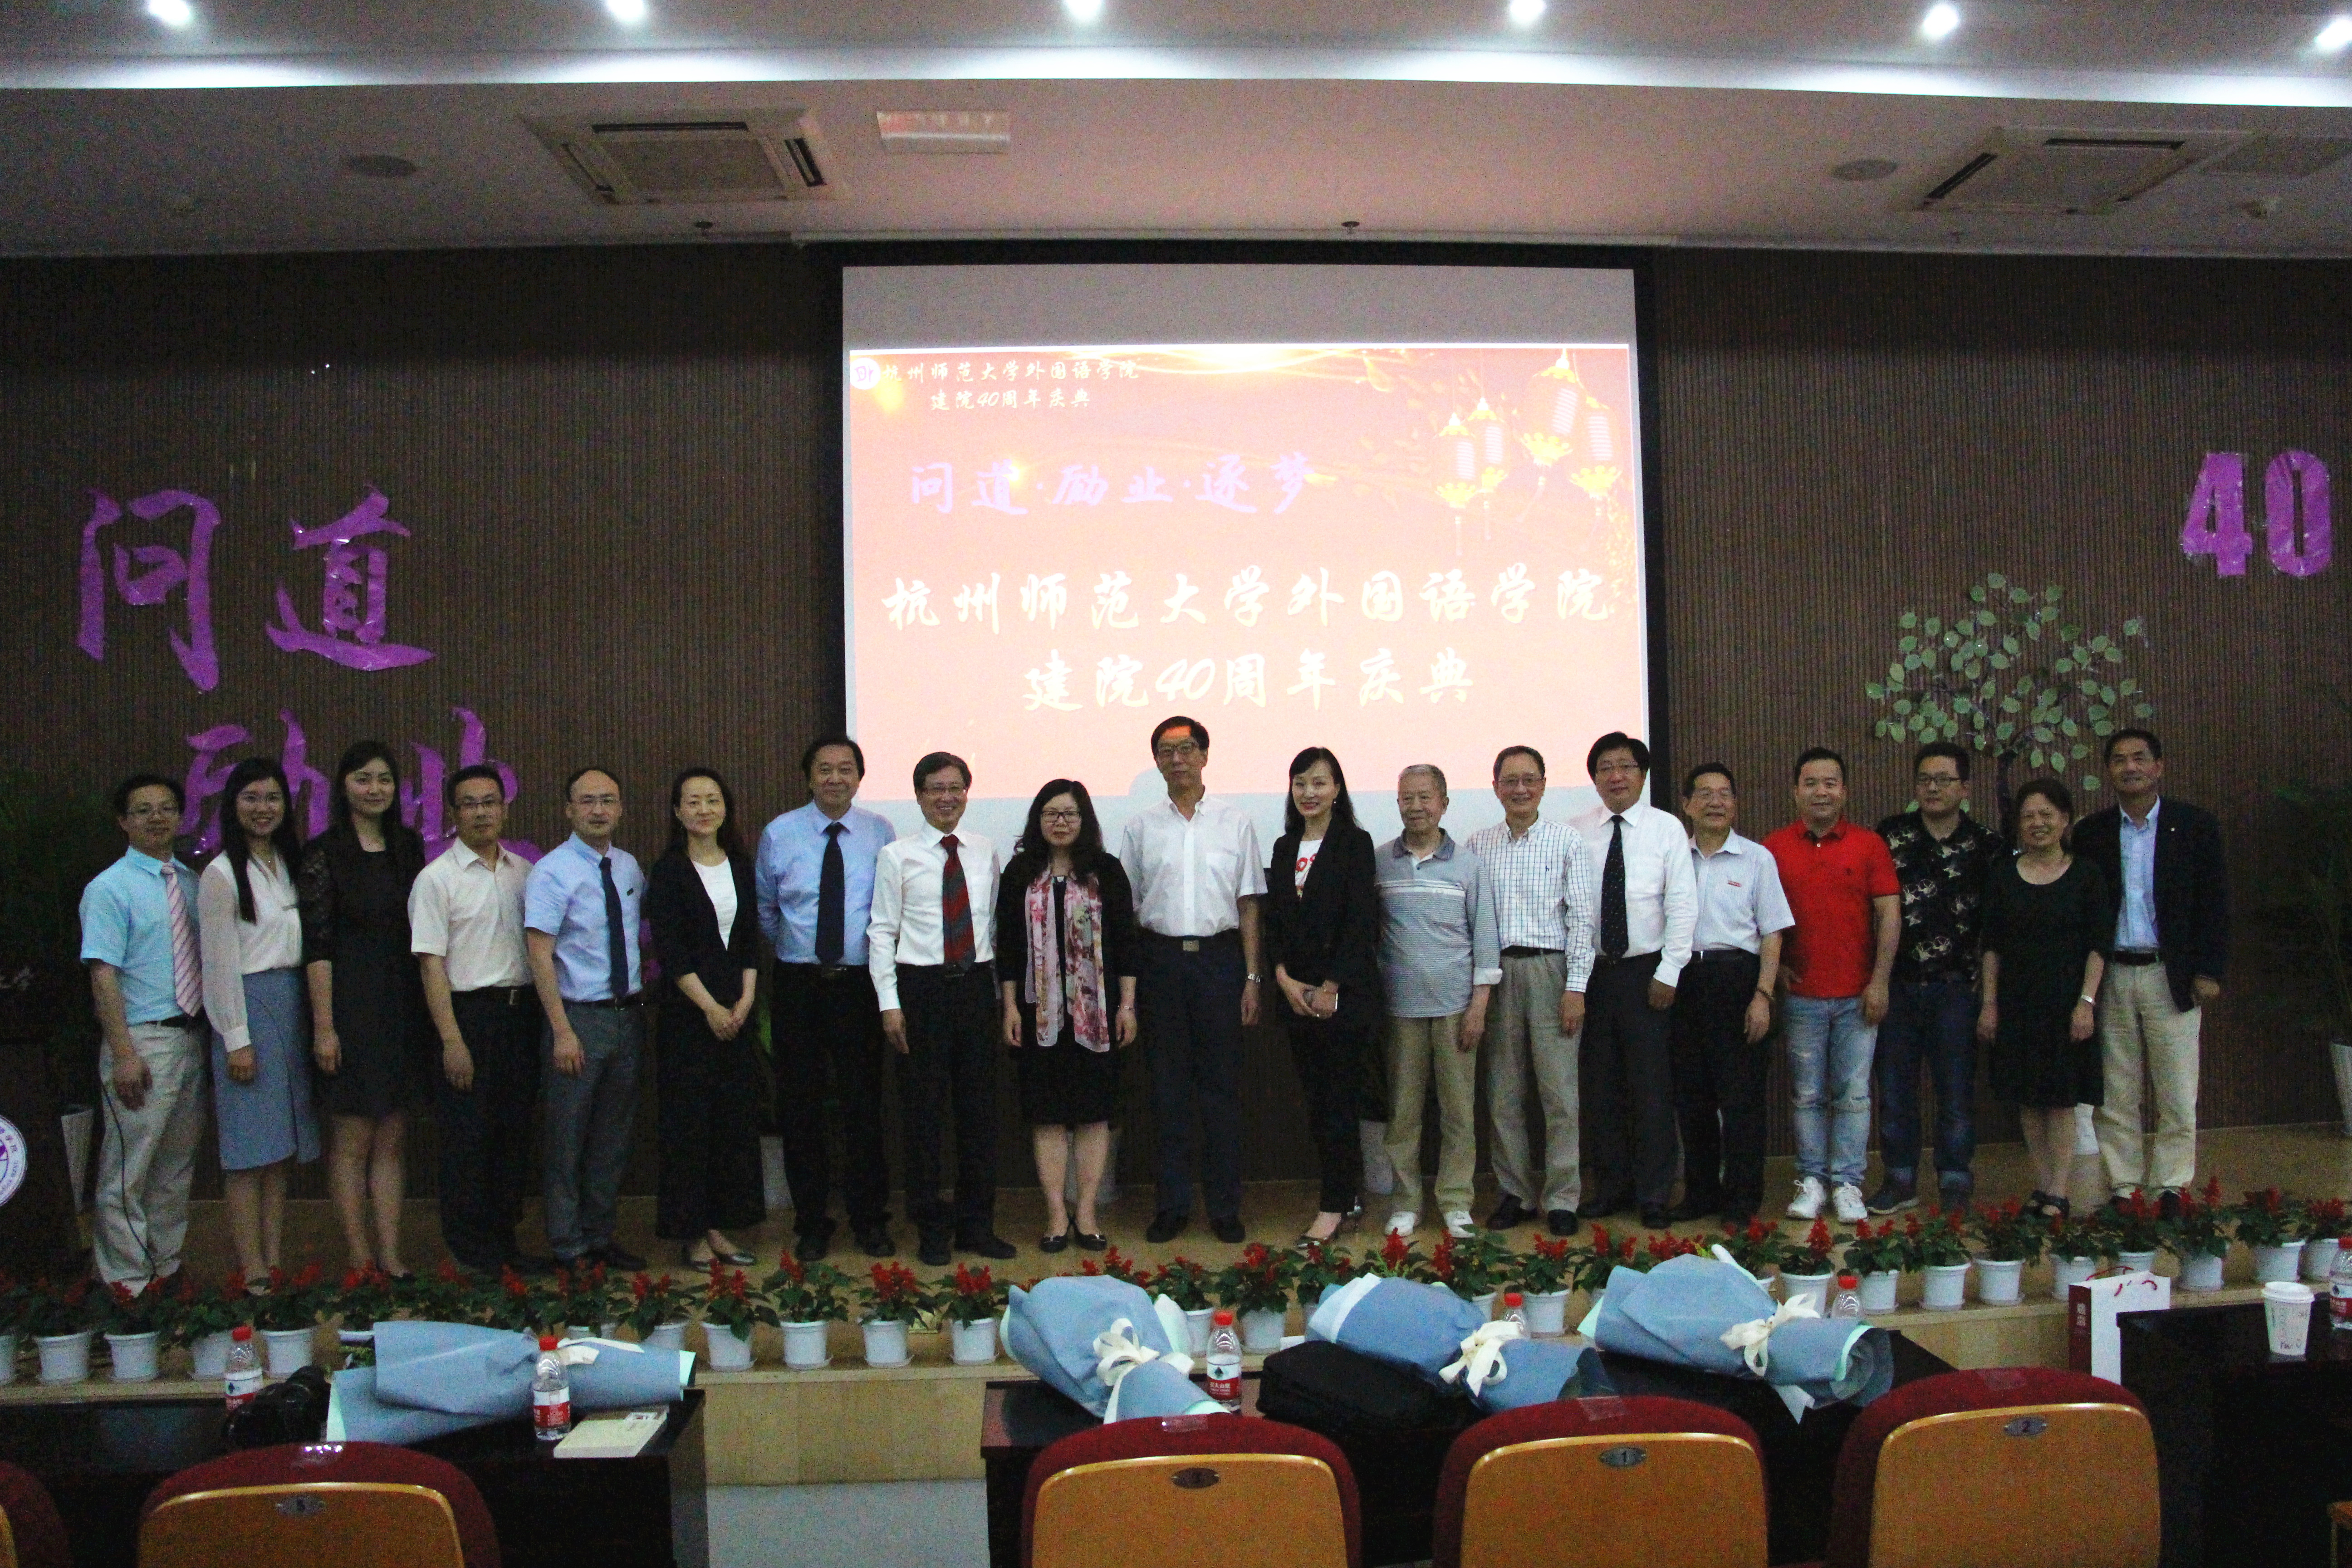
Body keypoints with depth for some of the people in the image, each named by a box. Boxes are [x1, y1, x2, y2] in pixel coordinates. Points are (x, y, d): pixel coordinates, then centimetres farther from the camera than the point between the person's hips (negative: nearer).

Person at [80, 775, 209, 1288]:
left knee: (176, 1167, 15)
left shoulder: (192, 884, 10)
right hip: (143, 1040, -6)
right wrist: (123, 1054, -19)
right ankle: (125, 1285, 9)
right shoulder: (109, 889, -7)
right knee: (127, 1172, -1)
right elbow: (103, 976, -13)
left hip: (191, 1038, 6)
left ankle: (166, 1270, 27)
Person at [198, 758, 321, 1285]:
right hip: (248, 1006, -7)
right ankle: (253, 1273, 2)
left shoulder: (288, 864, 13)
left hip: (292, 1005, 7)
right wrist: (237, 1039, -13)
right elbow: (220, 964, -10)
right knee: (248, 1152, -3)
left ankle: (276, 1265, 15)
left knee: (280, 1151, 9)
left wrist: (312, 1020, 8)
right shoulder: (222, 874, -7)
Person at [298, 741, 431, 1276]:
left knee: (392, 1140, 8)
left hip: (402, 1006, 5)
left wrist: (424, 1009, 9)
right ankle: (360, 1258, 9)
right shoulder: (324, 854, -6)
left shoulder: (408, 846, 10)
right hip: (349, 1006, -5)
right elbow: (317, 946, -9)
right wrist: (323, 1027, -13)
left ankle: (390, 1256, 13)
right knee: (351, 1141, 2)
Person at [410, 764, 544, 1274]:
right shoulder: (437, 878, -6)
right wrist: (452, 1040, -15)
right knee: (466, 1137, 2)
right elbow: (432, 965, -10)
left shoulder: (524, 873, 8)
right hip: (468, 1013, -5)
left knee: (515, 1131, 12)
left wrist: (541, 1018, 5)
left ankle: (505, 1238, 26)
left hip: (521, 1012, 5)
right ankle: (470, 1250, 15)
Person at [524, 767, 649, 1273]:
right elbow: (539, 953, -16)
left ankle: (602, 1237, 27)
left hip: (628, 1016, 6)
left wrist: (641, 994, 12)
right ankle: (569, 1249, 15)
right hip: (580, 1017, -6)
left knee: (614, 1136, 14)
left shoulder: (629, 867, 8)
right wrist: (563, 1031, -20)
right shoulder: (552, 872, -11)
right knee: (568, 1140, 2)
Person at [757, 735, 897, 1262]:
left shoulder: (880, 833, 0)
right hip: (798, 984, 1)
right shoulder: (779, 834, 1)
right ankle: (811, 1223, 18)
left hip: (860, 983, -1)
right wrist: (792, 949, 10)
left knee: (864, 1104, 6)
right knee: (801, 1106, 6)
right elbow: (764, 909, 12)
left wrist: (880, 957, 4)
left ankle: (870, 1220, 19)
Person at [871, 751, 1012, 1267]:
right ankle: (932, 1229, 16)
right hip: (922, 987, -3)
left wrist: (1001, 991, 9)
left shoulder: (985, 853, 8)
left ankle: (977, 1225, 21)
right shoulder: (897, 856, -2)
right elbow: (882, 931, -3)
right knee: (924, 1112, 3)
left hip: (976, 985, 3)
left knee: (980, 1108, 8)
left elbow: (994, 924, 12)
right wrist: (889, 1003, -9)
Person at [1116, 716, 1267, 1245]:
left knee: (1221, 1086, 3)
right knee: (1169, 1086, 6)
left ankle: (1225, 1207, 13)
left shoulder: (1235, 823, 5)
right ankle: (1173, 1206, 15)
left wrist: (1252, 978, 0)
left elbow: (1249, 904, 5)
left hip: (1220, 957, -1)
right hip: (1160, 959, 1)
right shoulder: (1140, 827, 7)